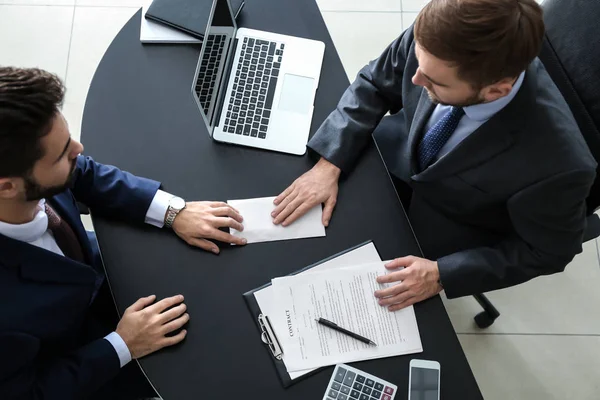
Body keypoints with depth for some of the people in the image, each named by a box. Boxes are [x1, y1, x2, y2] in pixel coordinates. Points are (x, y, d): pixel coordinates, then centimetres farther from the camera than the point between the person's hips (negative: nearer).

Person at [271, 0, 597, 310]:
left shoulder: (557, 164, -39)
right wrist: (328, 165, -20)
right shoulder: (434, 41, -31)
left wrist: (443, 274, -23)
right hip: (396, 158, 4)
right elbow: (374, 85, -10)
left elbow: (546, 250, -18)